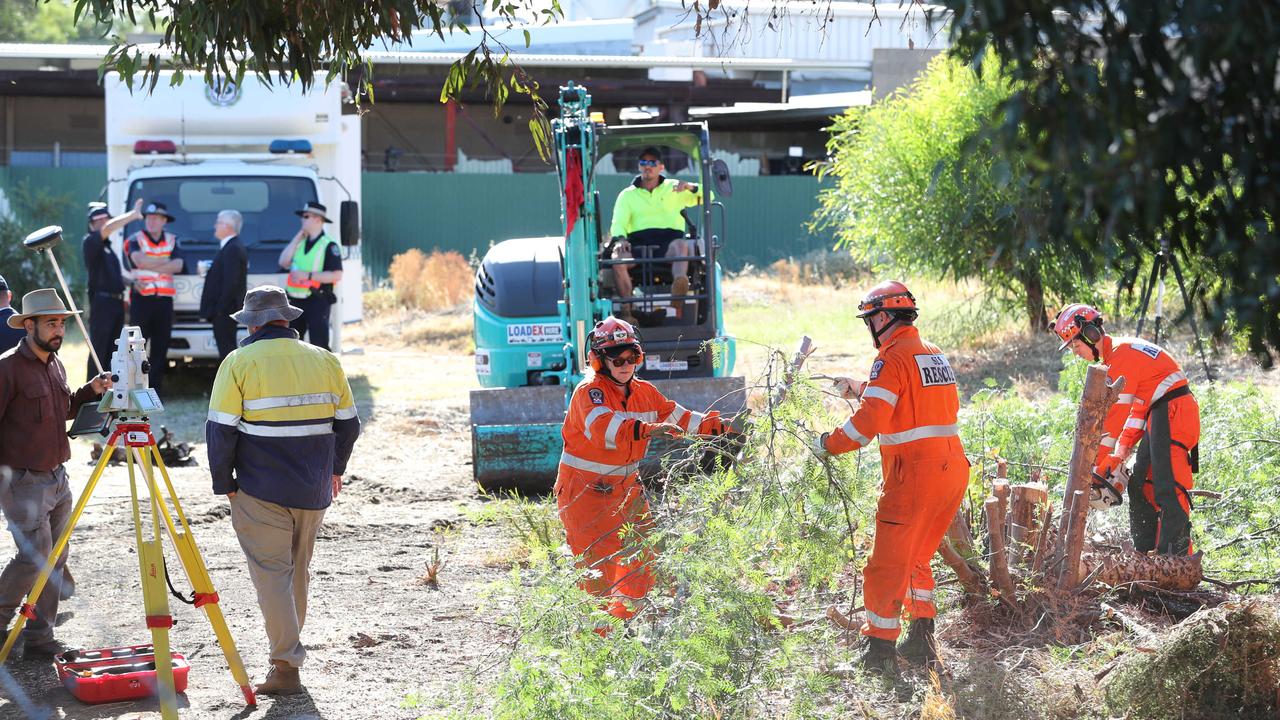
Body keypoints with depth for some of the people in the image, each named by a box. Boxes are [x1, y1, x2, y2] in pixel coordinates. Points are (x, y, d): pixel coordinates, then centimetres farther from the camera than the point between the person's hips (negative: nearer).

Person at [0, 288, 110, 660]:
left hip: (57, 477, 8)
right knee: (34, 555, -13)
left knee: (54, 560, 7)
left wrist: (90, 391, 7)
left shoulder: (55, 365, 12)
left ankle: (39, 636, 15)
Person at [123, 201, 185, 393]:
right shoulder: (135, 240, 3)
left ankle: (155, 388, 7)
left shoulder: (172, 241, 13)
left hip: (164, 299, 3)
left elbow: (178, 266, -3)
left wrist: (150, 266, -10)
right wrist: (166, 262, -6)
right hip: (142, 298, -3)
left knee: (161, 346, 3)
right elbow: (140, 261, -16)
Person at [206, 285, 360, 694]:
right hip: (314, 490, 4)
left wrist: (223, 483, 1)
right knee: (297, 569, 19)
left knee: (271, 572, -1)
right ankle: (287, 649, 30)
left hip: (260, 491, -4)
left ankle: (287, 665, -9)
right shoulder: (325, 361, 4)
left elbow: (221, 429, -10)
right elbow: (348, 423, 9)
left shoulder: (240, 363, -8)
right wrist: (335, 468, 24)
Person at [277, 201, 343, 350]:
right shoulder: (300, 242, 15)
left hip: (317, 302, -8)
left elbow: (337, 275, -16)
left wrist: (307, 275, -19)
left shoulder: (329, 246, -9)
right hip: (295, 302, 8)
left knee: (319, 345, -11)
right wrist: (297, 238, 3)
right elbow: (284, 262, 5)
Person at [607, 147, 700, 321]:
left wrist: (689, 187, -4)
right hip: (638, 243, 1)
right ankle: (627, 310, -36)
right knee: (618, 258, -32)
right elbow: (618, 222, 9)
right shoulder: (627, 195, 22)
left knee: (681, 245, -37)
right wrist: (619, 238, -14)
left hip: (669, 240, -1)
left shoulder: (673, 188, 22)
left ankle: (679, 284, -66)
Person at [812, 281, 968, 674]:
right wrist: (863, 390, 36)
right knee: (917, 559, 21)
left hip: (915, 475, -8)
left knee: (887, 566, 1)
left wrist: (829, 444, -6)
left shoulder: (893, 359, -10)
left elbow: (870, 421, -18)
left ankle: (880, 651, 3)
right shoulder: (934, 353, 16)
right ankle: (922, 642, 18)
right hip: (953, 469, 8)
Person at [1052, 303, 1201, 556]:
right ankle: (1143, 552, 17)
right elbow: (1138, 407, 20)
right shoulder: (1118, 354, 18)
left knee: (1169, 490, -16)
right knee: (1141, 486, 14)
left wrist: (1097, 464, -15)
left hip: (1173, 413, -11)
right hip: (1159, 416, 11)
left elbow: (1115, 413, -17)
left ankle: (1176, 556, -21)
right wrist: (1121, 452, 15)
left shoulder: (1121, 355, -14)